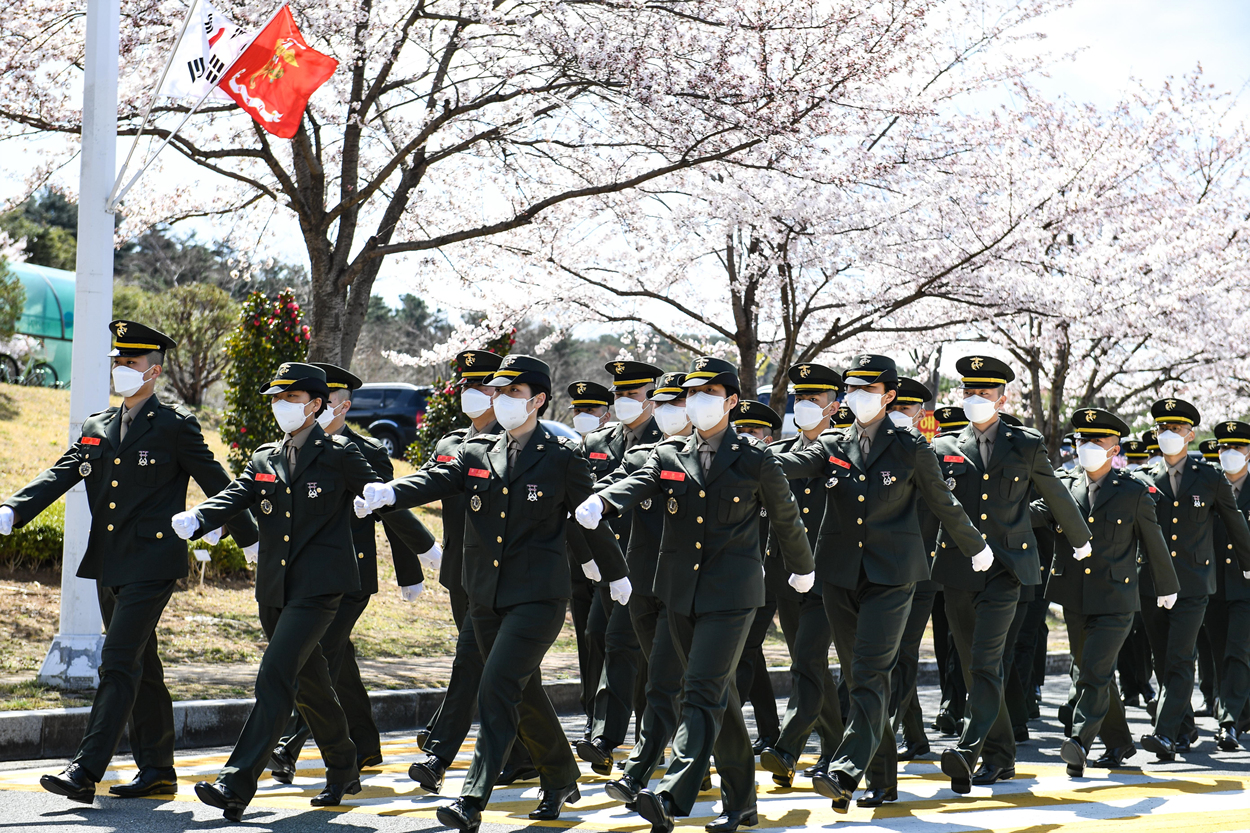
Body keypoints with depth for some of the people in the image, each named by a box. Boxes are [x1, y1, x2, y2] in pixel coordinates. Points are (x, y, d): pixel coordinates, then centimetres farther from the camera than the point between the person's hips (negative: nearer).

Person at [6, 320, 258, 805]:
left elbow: (217, 486, 0)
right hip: (109, 565, 7)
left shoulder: (175, 426, -4)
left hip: (152, 563, -7)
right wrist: (11, 513, -13)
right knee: (141, 667, 13)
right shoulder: (96, 428, 13)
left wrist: (251, 542, 5)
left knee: (119, 663, -13)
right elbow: (58, 477, 4)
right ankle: (157, 771, 21)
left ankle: (85, 772, -17)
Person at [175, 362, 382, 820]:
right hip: (275, 588, 6)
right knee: (309, 681, 16)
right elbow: (233, 497, -2)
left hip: (319, 587, -6)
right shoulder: (264, 460, 13)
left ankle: (237, 786, -22)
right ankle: (343, 772, 33)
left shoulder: (340, 456, -2)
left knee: (276, 675, -17)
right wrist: (194, 519, -23)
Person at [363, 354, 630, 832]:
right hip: (486, 596, 6)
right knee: (524, 693, 16)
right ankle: (561, 780, 36)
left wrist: (616, 575, 17)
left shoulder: (562, 458, -2)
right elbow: (434, 481, -7)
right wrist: (389, 494, -28)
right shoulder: (476, 454, 9)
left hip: (538, 595, -5)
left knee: (497, 689, -17)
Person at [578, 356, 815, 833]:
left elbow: (786, 520, 11)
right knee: (720, 696, 13)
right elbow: (636, 486, -12)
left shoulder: (755, 463, -2)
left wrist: (802, 569, 23)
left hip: (731, 594, -5)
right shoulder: (668, 456, 7)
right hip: (681, 592, 5)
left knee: (703, 694, -15)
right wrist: (600, 502, -34)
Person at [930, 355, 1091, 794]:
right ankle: (1000, 757, 18)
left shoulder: (1026, 445, 8)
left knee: (985, 662, -17)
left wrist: (1080, 539, 32)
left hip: (1005, 568, -3)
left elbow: (1056, 495, 20)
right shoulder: (944, 448, 11)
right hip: (958, 570, 3)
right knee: (974, 667, 7)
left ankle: (969, 750, -27)